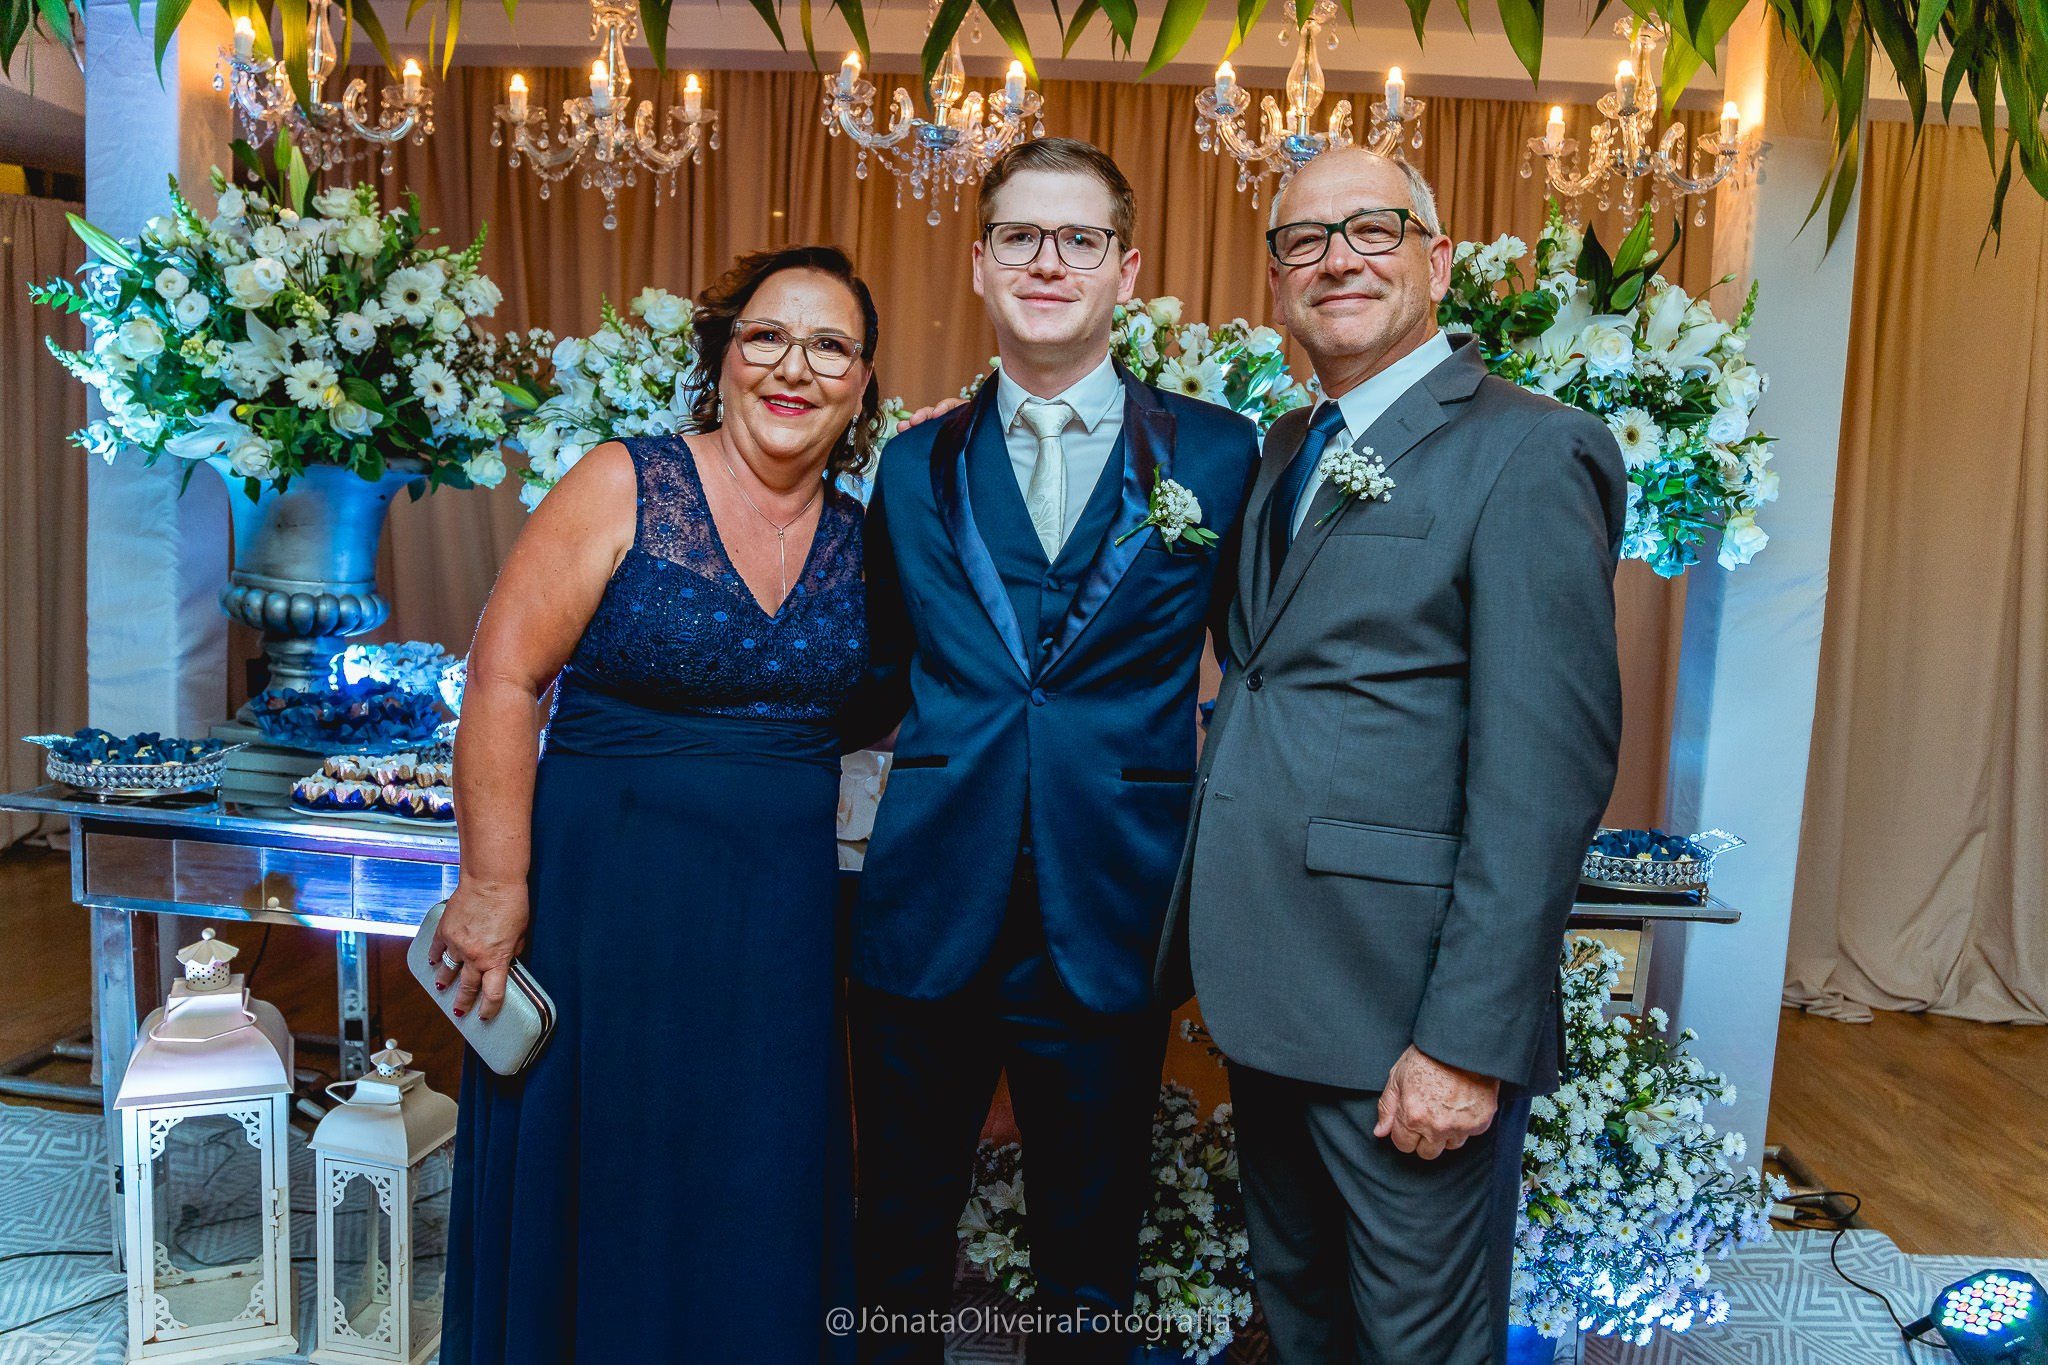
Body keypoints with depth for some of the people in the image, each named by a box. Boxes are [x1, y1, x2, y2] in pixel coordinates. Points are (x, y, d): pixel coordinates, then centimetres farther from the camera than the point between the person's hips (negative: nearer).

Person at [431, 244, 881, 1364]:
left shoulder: (858, 537, 5)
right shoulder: (624, 486, -8)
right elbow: (502, 681, -11)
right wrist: (493, 884, -13)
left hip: (779, 913, 4)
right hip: (608, 886, -3)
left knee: (754, 1203, 14)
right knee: (596, 1196, 11)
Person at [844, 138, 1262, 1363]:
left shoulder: (1217, 455, 1)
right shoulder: (917, 466, 7)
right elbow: (880, 683, 13)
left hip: (1107, 927, -1)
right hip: (929, 918, 2)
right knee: (901, 1245, 18)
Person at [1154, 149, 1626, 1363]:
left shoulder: (1529, 453, -12)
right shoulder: (1287, 449, 13)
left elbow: (1547, 773, -18)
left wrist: (1469, 1042, -20)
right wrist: (1209, 945, 11)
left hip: (1407, 1019, -7)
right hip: (1271, 990, 7)